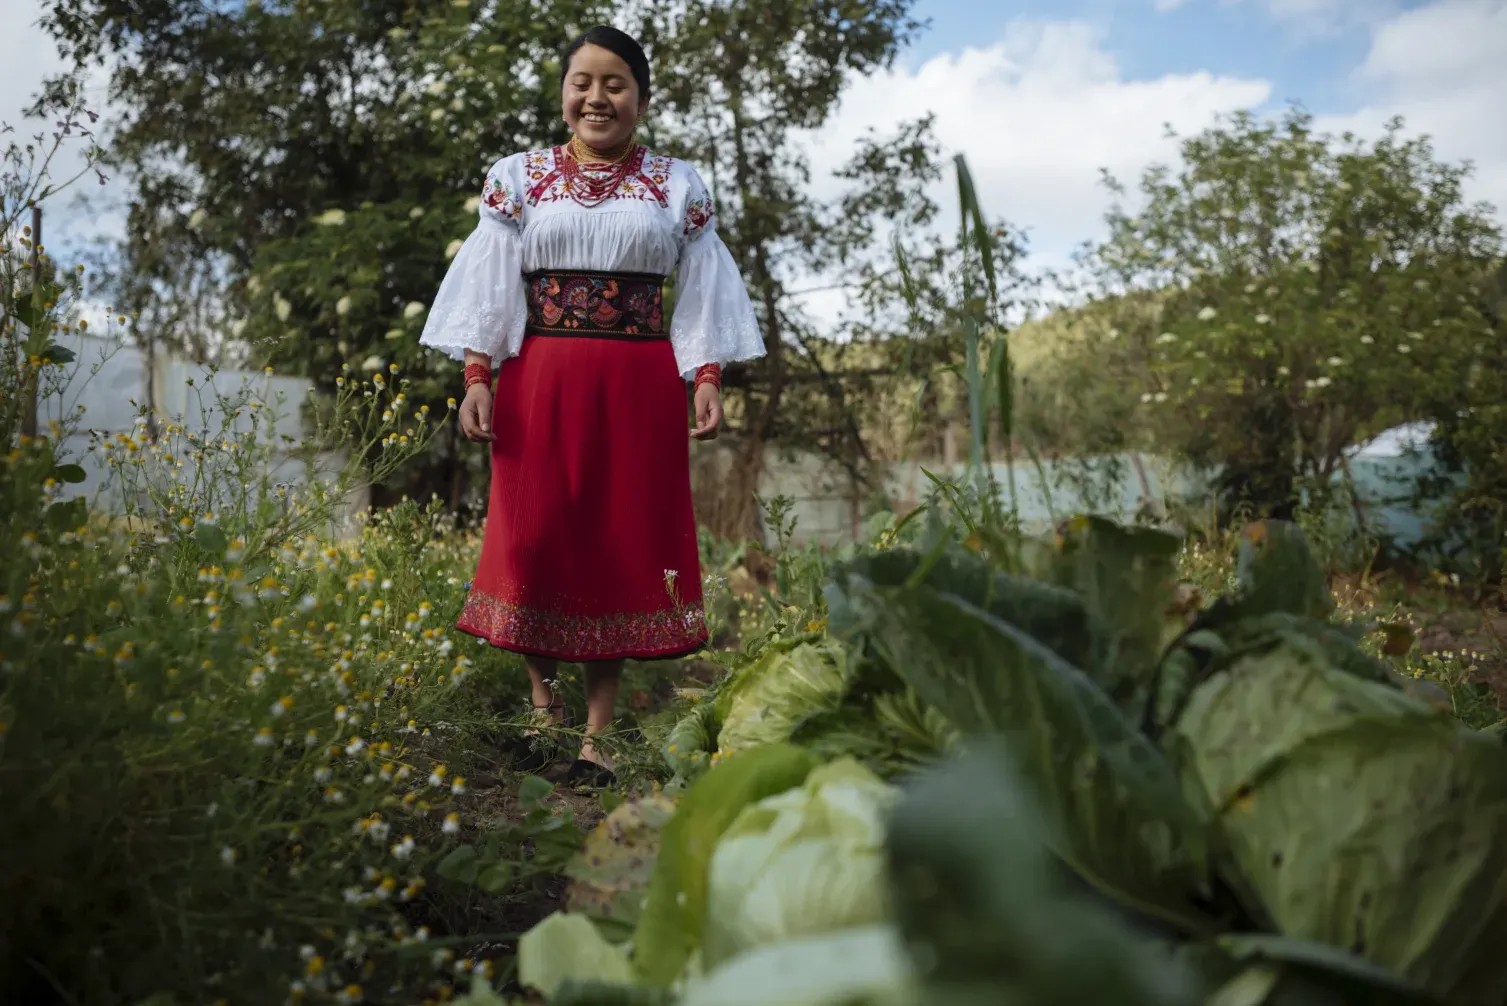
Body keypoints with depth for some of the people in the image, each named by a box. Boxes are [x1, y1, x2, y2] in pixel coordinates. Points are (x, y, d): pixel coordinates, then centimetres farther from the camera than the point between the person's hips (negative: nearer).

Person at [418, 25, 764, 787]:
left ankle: (598, 735, 10)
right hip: (540, 382, 0)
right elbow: (489, 287, 4)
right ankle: (544, 703, 21)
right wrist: (476, 377, -6)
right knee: (535, 539, -1)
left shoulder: (678, 186, 10)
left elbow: (701, 295, 6)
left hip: (639, 388, 0)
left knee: (622, 548, 1)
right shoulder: (518, 178, 10)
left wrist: (707, 378, -6)